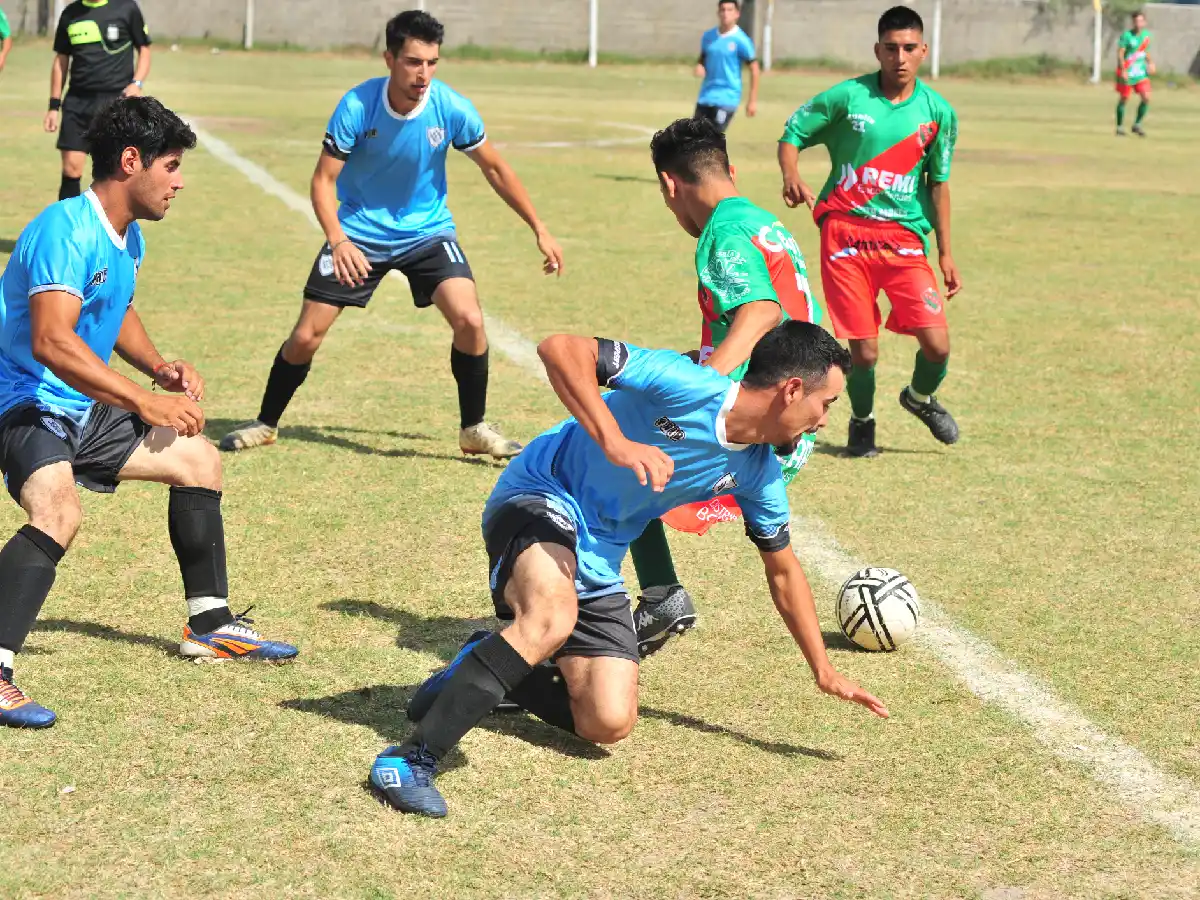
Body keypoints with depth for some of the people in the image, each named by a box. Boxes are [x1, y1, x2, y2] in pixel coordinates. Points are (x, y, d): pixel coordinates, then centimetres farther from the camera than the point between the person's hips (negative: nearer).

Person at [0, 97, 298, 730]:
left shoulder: (128, 237, 8)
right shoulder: (66, 231, -23)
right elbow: (51, 341, -34)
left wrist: (159, 367, 8)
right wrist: (145, 402, -34)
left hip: (85, 411, 10)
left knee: (199, 460, 17)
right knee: (58, 510, -36)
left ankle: (210, 625, 29)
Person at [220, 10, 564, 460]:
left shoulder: (451, 109, -17)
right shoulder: (357, 107, -21)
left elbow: (495, 168, -2)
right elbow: (324, 179, -16)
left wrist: (540, 230, -2)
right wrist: (337, 240, -33)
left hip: (427, 232, 1)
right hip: (359, 234, -1)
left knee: (469, 320, -19)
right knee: (306, 336, -3)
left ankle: (474, 429, 0)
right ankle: (265, 424, 21)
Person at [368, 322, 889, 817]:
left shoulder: (757, 473, 0)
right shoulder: (686, 386, -23)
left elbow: (783, 570, 15)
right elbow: (560, 349, -30)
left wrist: (824, 672, 16)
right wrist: (615, 442, -40)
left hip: (597, 563, 7)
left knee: (609, 725, -6)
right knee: (552, 618, -40)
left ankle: (485, 674, 18)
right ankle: (412, 758, -37)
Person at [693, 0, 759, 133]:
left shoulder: (741, 40, -10)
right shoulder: (708, 36, 5)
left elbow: (754, 69, -6)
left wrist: (752, 101, -8)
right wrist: (699, 67, -4)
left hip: (727, 97, -6)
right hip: (706, 96, 6)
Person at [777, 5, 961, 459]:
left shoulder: (937, 111, 3)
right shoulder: (847, 96, -4)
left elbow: (938, 183, 11)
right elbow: (792, 133, 5)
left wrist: (946, 255, 9)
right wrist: (791, 176, -17)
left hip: (905, 237, 2)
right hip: (845, 233, -2)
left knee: (937, 344, -9)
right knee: (863, 350, -2)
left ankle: (920, 398, 26)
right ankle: (862, 421, 30)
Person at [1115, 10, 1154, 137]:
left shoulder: (1146, 35, 6)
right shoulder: (1127, 36, -11)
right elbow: (1120, 54, -14)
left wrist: (1150, 63, 3)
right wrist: (1123, 70, -23)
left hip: (1141, 73, 4)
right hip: (1127, 73, -4)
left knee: (1146, 98, -7)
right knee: (1123, 99, 5)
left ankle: (1137, 125, 8)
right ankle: (1120, 127, 19)